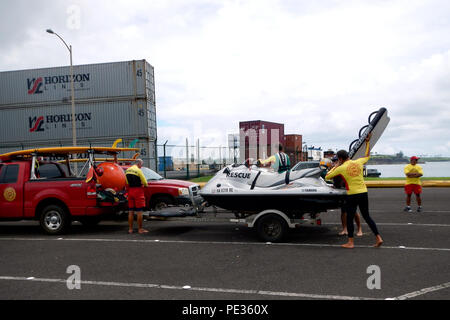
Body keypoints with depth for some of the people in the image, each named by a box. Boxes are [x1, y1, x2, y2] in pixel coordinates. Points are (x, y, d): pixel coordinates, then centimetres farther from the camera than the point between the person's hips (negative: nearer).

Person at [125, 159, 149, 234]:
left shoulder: (127, 170, 11)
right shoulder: (138, 170, -12)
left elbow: (127, 182, 15)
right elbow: (145, 182, -10)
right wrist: (145, 185, 10)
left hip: (130, 191, 7)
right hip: (138, 191, -7)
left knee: (130, 211, 10)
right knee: (139, 212, -1)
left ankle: (130, 229, 14)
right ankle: (140, 229, 3)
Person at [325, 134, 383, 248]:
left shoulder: (341, 168, -9)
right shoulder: (358, 162, 4)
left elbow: (327, 177, 1)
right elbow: (367, 155, 25)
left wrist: (336, 166, 11)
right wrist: (367, 142, 31)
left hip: (352, 195, -5)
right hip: (363, 193, 5)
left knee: (349, 219, 7)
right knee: (367, 216, 16)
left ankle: (351, 242, 12)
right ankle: (378, 238, 14)